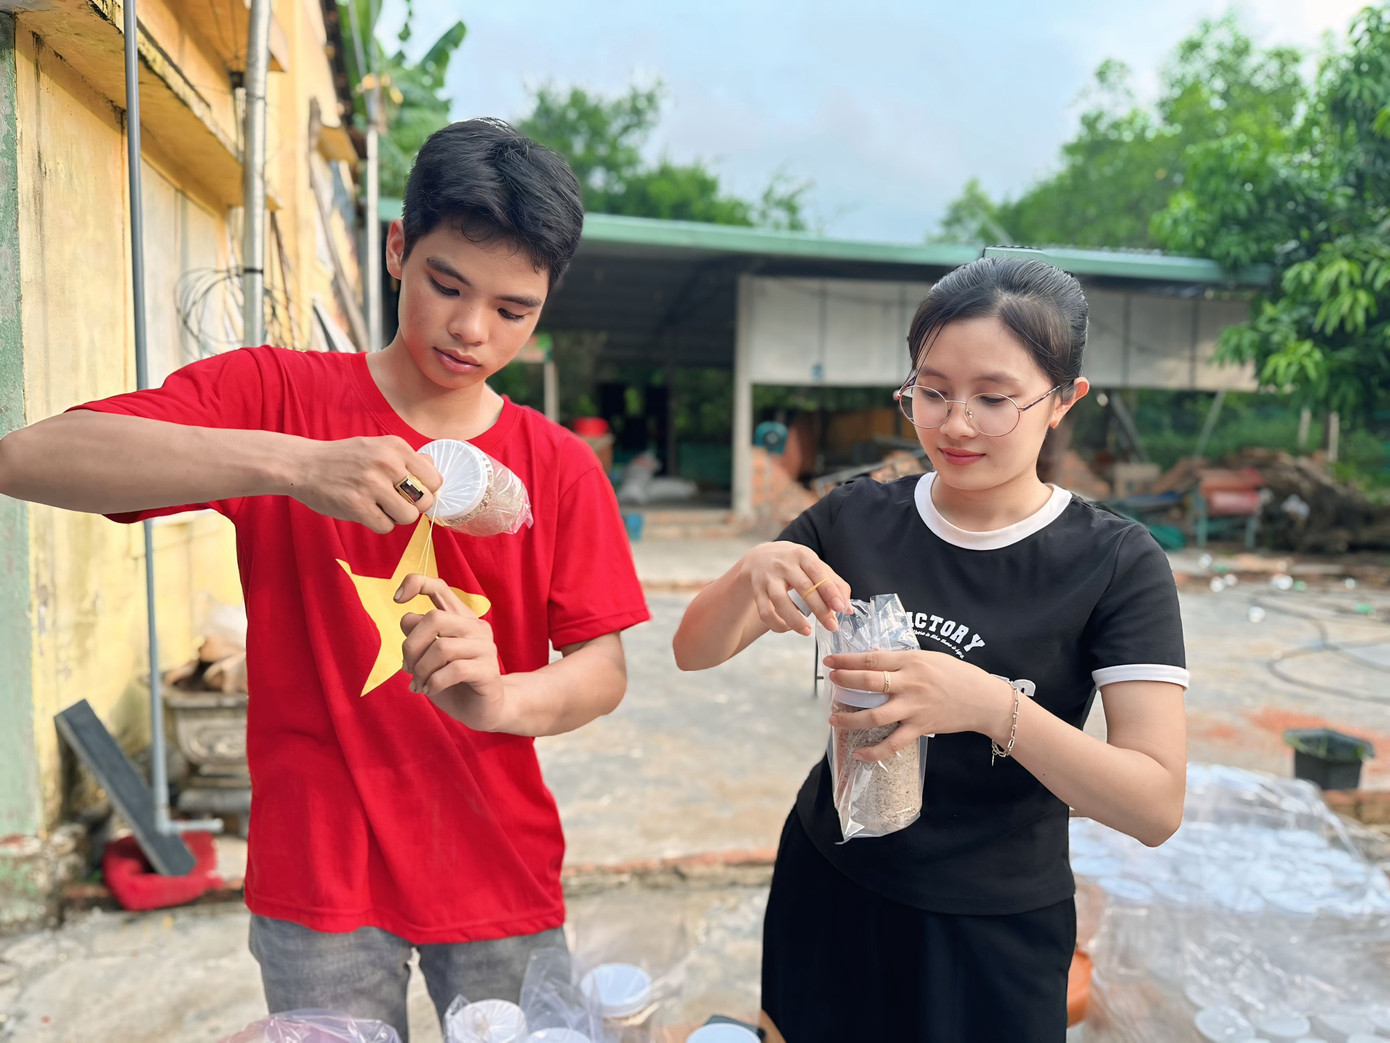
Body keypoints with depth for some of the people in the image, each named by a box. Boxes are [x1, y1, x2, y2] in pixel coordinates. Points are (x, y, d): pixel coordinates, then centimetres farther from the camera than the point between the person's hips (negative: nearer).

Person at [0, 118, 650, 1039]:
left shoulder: (563, 469, -3)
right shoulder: (275, 395, -6)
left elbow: (604, 673, -6)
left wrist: (502, 700, -29)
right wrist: (293, 463, -31)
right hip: (319, 876, -1)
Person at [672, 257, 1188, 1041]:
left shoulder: (1118, 564, -15)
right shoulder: (857, 519, -8)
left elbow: (1157, 807, -19)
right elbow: (696, 653, -6)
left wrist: (991, 705, -35)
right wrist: (754, 573, -27)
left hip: (995, 932, -2)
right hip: (828, 890, 3)